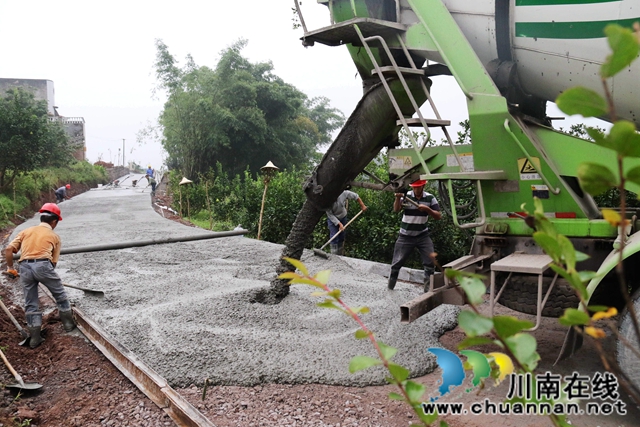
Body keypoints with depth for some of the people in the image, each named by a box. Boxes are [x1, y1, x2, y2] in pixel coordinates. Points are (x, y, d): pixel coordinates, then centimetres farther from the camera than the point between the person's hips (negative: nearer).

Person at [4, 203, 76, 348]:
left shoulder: (26, 231, 22)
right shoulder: (55, 236, 16)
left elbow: (8, 249, 11)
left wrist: (10, 267, 23)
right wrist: (49, 276, 25)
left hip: (25, 267, 3)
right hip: (43, 265, -3)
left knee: (31, 304, 14)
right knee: (60, 295, 19)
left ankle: (35, 338, 19)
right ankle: (68, 323, 30)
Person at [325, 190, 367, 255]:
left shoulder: (343, 193, -26)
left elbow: (356, 196, -9)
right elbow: (330, 215, -23)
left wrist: (362, 206, -1)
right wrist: (339, 224, -28)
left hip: (343, 217, 3)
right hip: (332, 219, -2)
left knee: (341, 238, 11)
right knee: (334, 238, -11)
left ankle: (340, 256, 25)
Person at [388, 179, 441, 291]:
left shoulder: (430, 198, -4)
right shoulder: (406, 196, -9)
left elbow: (438, 216, -5)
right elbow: (396, 210, -22)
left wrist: (427, 209, -23)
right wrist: (398, 198, -41)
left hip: (422, 235, 1)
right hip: (405, 236, -1)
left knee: (430, 262, -6)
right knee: (397, 262, 3)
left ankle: (428, 289, 6)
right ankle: (390, 287, 20)